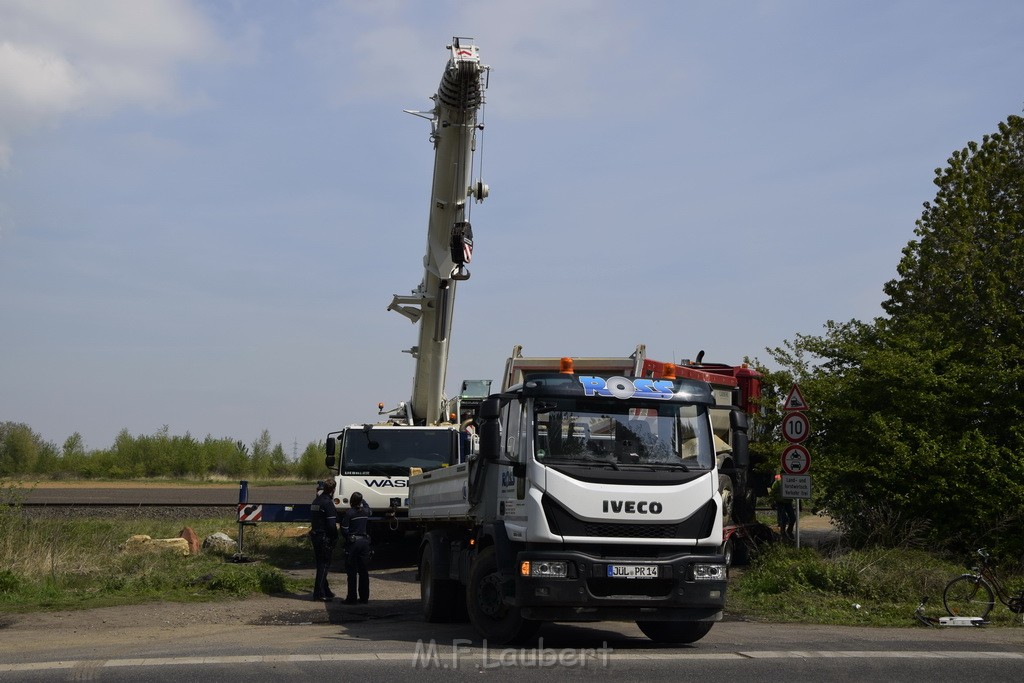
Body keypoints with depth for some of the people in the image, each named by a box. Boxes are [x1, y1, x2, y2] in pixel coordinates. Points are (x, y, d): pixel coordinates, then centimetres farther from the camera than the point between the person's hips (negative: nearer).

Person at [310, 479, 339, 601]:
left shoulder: (316, 501, 12)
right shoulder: (328, 503, -16)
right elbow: (331, 524, -19)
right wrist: (335, 538, -10)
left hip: (315, 535, 9)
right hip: (325, 538, -9)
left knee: (321, 564, 16)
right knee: (324, 565, -4)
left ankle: (325, 590, 26)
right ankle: (319, 593, -5)